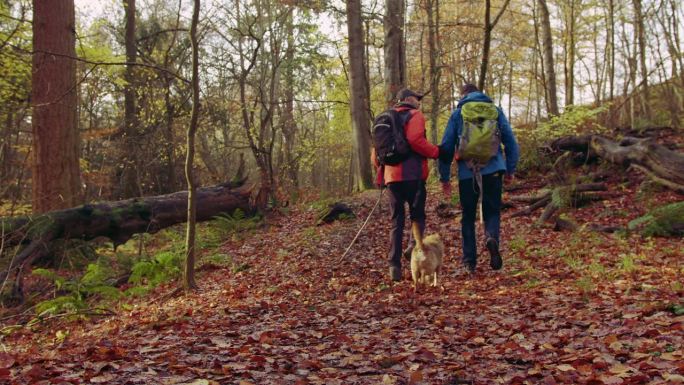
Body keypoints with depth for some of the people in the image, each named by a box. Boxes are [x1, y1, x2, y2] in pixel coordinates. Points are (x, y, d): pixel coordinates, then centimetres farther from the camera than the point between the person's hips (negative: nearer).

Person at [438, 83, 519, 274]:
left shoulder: (457, 114, 8)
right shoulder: (495, 111, 10)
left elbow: (446, 147, 5)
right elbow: (510, 140, 5)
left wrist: (444, 177, 10)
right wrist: (510, 169, 12)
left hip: (467, 173, 0)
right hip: (493, 171, 0)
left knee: (468, 217, 11)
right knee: (492, 212, 11)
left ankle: (470, 261, 7)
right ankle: (492, 236, -21)